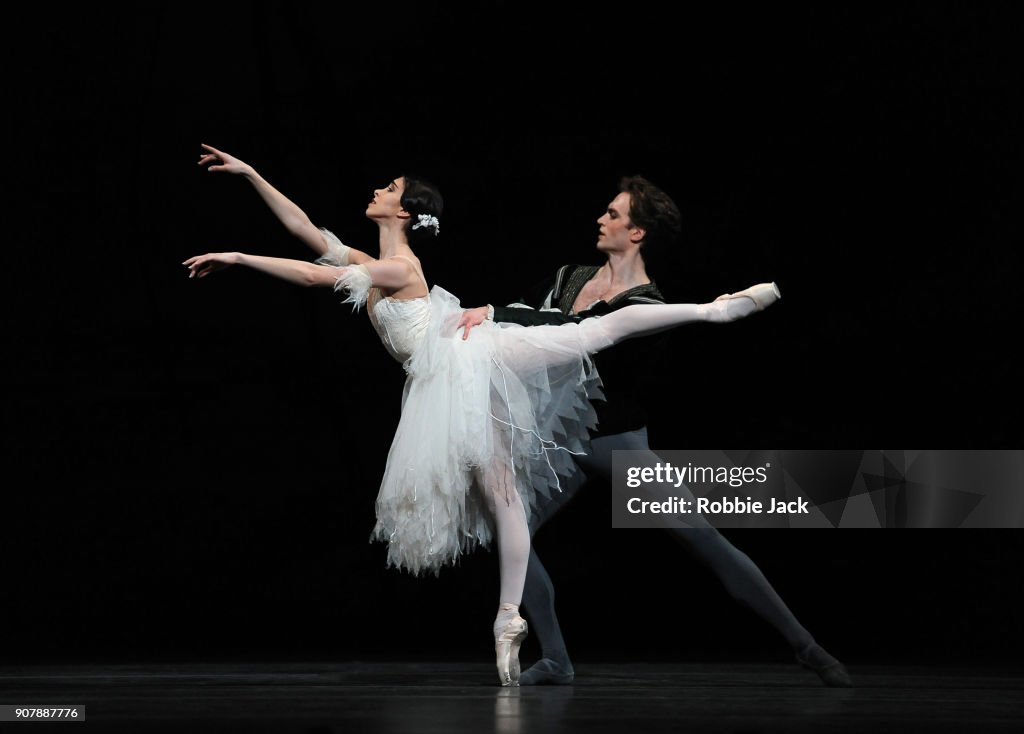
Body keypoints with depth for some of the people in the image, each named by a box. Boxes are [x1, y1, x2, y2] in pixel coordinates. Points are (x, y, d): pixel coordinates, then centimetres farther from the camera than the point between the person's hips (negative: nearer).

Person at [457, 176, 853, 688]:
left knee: (707, 543, -9)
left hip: (620, 443, -6)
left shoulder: (645, 306, -18)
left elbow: (572, 331, -30)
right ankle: (555, 661, 0)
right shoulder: (571, 278, 5)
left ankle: (806, 648, -1)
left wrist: (494, 312, -32)